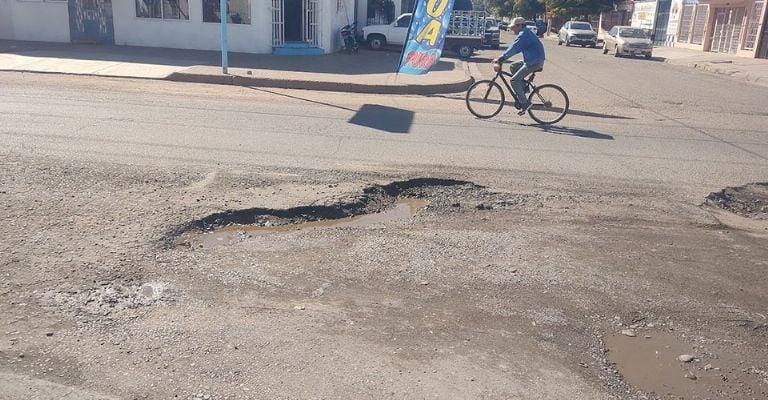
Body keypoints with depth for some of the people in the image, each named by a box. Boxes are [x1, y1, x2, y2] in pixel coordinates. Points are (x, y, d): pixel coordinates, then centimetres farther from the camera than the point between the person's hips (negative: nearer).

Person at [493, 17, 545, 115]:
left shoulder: (523, 35, -14)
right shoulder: (525, 34, 20)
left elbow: (514, 48, -22)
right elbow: (514, 48, 21)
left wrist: (501, 58, -22)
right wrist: (502, 57, 13)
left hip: (534, 62, -10)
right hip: (532, 60, 10)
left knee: (514, 81, -11)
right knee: (513, 67, 17)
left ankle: (525, 104, -11)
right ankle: (523, 88, 15)